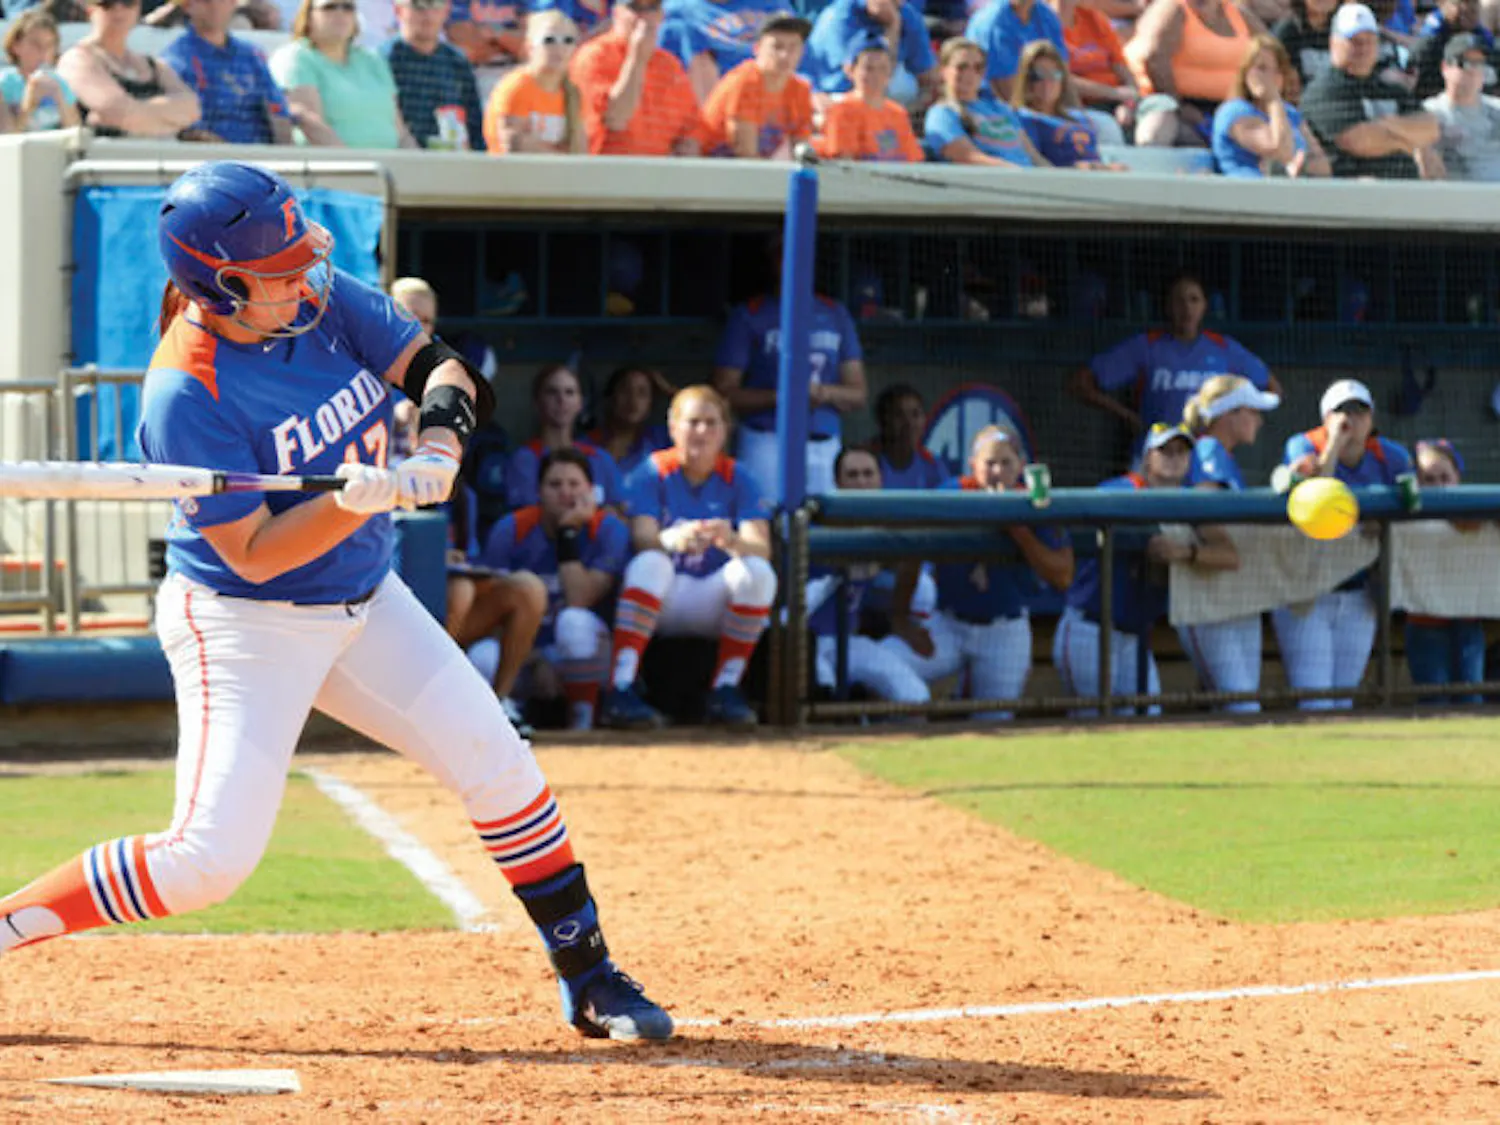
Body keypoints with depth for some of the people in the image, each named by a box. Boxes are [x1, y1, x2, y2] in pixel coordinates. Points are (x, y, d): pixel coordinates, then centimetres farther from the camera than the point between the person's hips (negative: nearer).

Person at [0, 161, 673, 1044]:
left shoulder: (323, 301, -7)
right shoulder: (186, 394, -26)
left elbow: (435, 366, -2)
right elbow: (251, 554, -25)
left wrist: (441, 439, -24)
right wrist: (359, 499, -38)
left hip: (365, 605, 7)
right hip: (244, 628, -7)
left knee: (499, 767, 3)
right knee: (209, 859, -14)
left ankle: (588, 978, 15)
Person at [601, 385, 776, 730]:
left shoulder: (738, 479, 2)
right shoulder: (652, 473, -1)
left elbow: (762, 548, -12)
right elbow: (641, 539, -17)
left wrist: (731, 541, -37)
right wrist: (673, 540, -41)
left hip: (712, 604, 2)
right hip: (663, 603, -2)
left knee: (758, 572, -26)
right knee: (649, 564, -33)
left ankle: (726, 689, -17)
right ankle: (620, 691, -42)